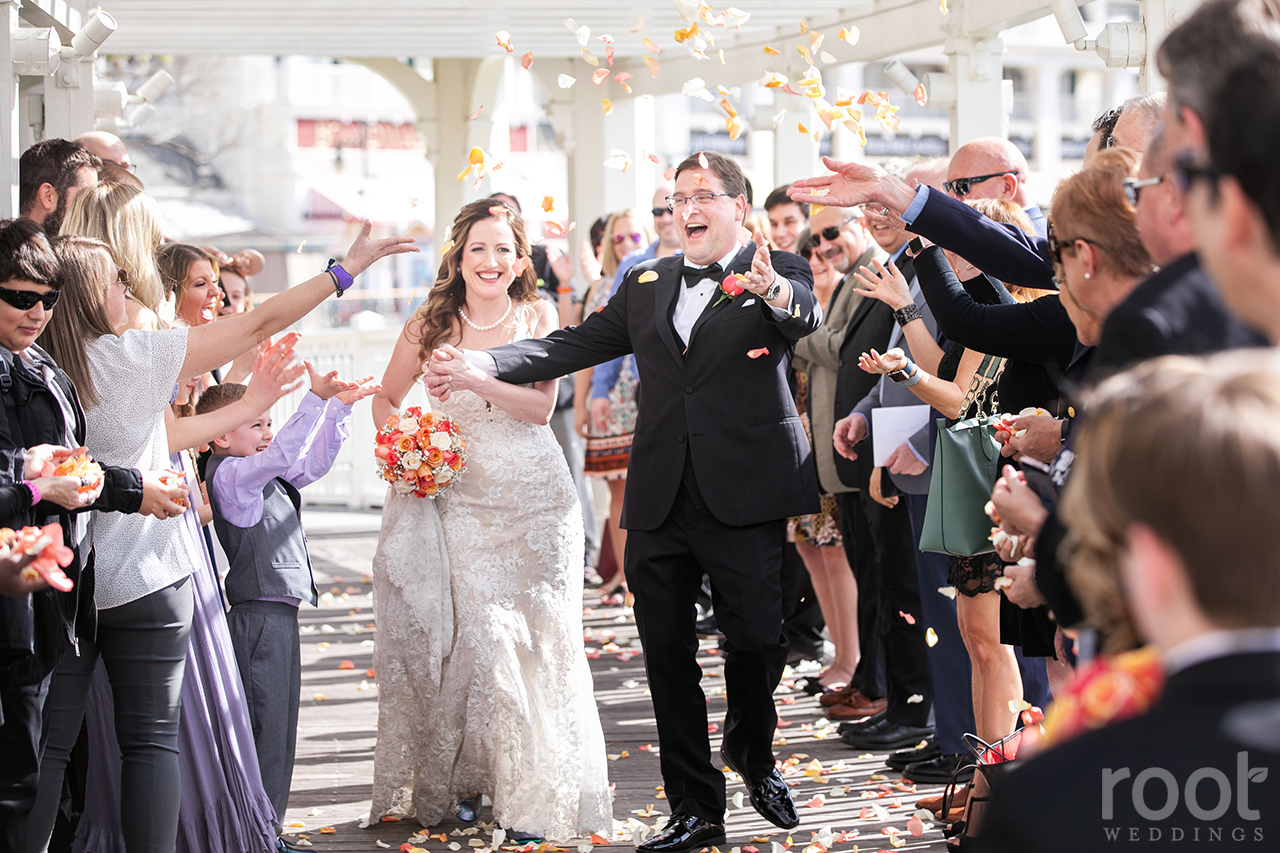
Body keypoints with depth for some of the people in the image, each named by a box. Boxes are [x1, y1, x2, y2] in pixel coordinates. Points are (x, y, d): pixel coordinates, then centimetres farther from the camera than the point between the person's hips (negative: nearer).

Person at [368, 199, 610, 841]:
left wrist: (471, 376, -25)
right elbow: (386, 401, 14)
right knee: (473, 638, -7)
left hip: (536, 500, 0)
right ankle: (467, 779, 8)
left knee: (536, 640, 1)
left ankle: (534, 795, 10)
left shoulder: (539, 316, 1)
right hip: (461, 500, 0)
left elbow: (541, 406, -12)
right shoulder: (431, 324, 3)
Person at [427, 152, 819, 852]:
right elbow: (572, 346, 10)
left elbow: (806, 319, -21)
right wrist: (478, 364, -4)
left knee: (756, 642, 2)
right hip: (659, 504, 4)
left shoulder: (778, 274, 0)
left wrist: (776, 294, -46)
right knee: (667, 656, 7)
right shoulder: (645, 285, 14)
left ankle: (752, 754, 34)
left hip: (745, 498, -4)